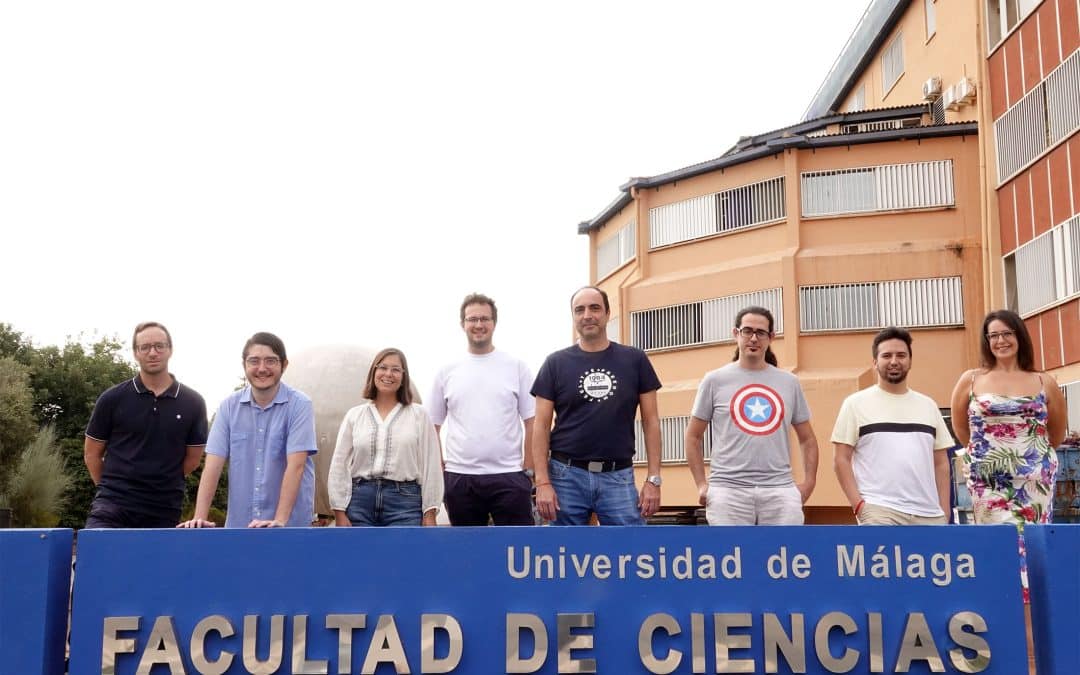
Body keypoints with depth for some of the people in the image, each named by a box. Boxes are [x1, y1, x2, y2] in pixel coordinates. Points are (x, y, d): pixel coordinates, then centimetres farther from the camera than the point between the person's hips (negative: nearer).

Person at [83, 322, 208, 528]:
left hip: (164, 512, 2)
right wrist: (113, 488, 11)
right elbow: (92, 453, 11)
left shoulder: (192, 403, 4)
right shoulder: (112, 399, 2)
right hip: (113, 505, -1)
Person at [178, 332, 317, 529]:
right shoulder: (229, 406, 3)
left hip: (290, 525, -3)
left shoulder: (299, 404, -7)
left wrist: (279, 520, -23)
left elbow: (296, 465, -15)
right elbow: (214, 464, -2)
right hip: (239, 522, 3)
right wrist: (199, 517, -12)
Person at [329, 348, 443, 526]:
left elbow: (430, 465, 2)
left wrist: (429, 513, -3)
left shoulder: (418, 415, 5)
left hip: (404, 501, -2)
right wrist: (340, 512, 2)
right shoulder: (354, 415, 9)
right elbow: (339, 466, 8)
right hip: (360, 500, 2)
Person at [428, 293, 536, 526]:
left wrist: (529, 470, -5)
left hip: (509, 476, -2)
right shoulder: (447, 373, 7)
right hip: (459, 478, 2)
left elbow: (532, 423, 2)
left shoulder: (516, 367, 3)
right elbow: (431, 427, 10)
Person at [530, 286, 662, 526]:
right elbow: (541, 426, 2)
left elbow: (651, 422, 6)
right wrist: (543, 482, -7)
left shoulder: (634, 360, 5)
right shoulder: (556, 363, 4)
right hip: (567, 476, 0)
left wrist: (654, 479, -1)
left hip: (619, 477, 0)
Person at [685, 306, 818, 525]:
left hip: (779, 491, 2)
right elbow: (693, 436, 9)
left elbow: (807, 439, 19)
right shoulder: (715, 380, 5)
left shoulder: (789, 383, 12)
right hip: (728, 490, -2)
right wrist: (701, 484, 1)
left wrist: (809, 482, 7)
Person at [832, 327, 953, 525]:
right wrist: (858, 504, -11)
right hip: (880, 511, -5)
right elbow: (841, 459, -1)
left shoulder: (928, 405, 15)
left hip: (929, 514, 5)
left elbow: (941, 463, 15)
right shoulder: (856, 403, 2)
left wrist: (945, 512, 8)